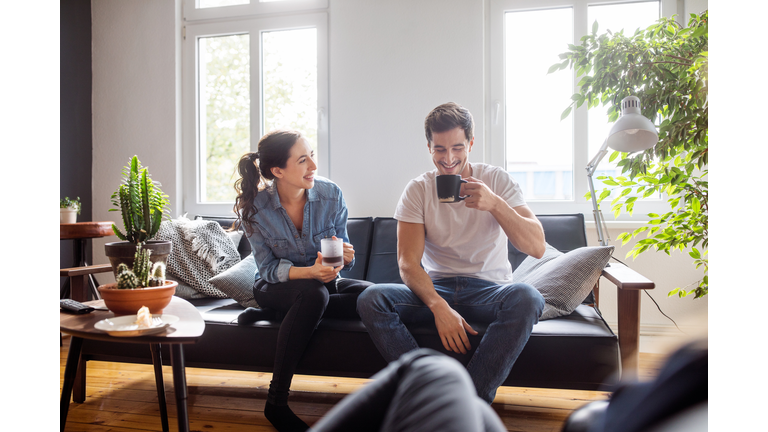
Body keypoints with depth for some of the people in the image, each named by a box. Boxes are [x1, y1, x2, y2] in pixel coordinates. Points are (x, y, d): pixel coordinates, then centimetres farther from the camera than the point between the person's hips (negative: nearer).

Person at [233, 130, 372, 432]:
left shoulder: (331, 195, -12)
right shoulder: (254, 208, -16)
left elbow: (345, 259, -5)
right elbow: (268, 268, -13)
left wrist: (345, 256, -31)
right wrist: (309, 272, -33)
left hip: (324, 283, 3)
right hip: (276, 288, -3)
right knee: (313, 293, -38)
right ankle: (276, 403, -28)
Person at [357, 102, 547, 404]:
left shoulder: (496, 180, -1)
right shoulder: (417, 190, 0)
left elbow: (537, 248, -9)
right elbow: (408, 263, -9)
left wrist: (495, 204, -25)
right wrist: (440, 307, -27)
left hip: (489, 288, 0)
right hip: (434, 288, 1)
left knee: (526, 298, -35)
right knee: (370, 299, -25)